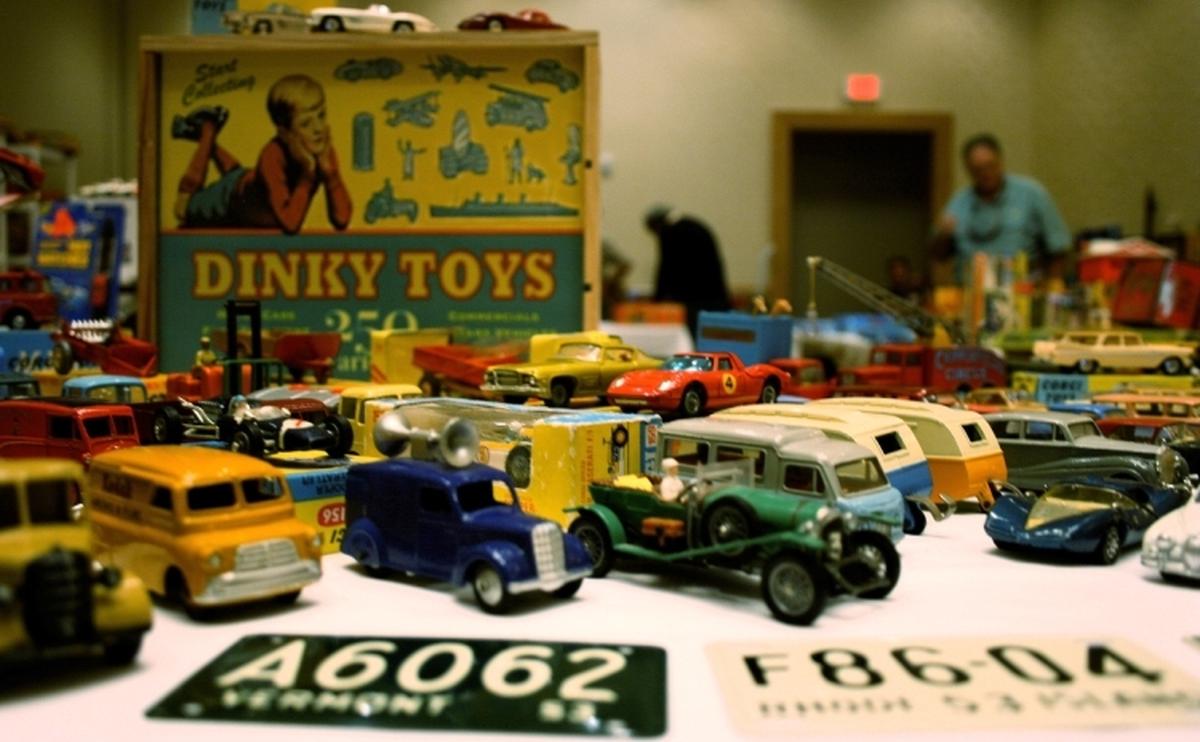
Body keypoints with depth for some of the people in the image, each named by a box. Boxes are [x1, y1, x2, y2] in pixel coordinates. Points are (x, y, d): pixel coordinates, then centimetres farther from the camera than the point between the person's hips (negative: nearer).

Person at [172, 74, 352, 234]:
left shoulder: (324, 150, -29)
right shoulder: (272, 156, -43)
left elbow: (341, 220, -35)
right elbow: (290, 224, -49)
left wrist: (327, 168, -43)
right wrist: (307, 175, -50)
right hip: (234, 195, -5)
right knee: (185, 211, 23)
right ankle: (207, 131, 25)